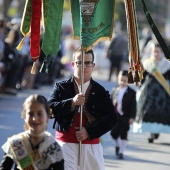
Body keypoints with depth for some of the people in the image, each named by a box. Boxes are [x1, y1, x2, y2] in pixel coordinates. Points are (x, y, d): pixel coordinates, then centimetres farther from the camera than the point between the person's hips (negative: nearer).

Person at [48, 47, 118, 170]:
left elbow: (112, 119, 1)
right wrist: (72, 103, -20)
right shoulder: (61, 87, 6)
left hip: (91, 146, 2)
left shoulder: (101, 92, 6)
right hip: (66, 144, -2)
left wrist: (89, 132, -12)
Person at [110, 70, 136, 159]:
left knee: (123, 134, 1)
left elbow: (133, 106, -5)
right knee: (114, 133, 1)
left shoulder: (131, 92, -4)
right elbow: (111, 103, 11)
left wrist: (132, 117, -11)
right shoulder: (115, 90, 6)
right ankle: (118, 145, 31)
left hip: (125, 117, -3)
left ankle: (121, 152, 9)